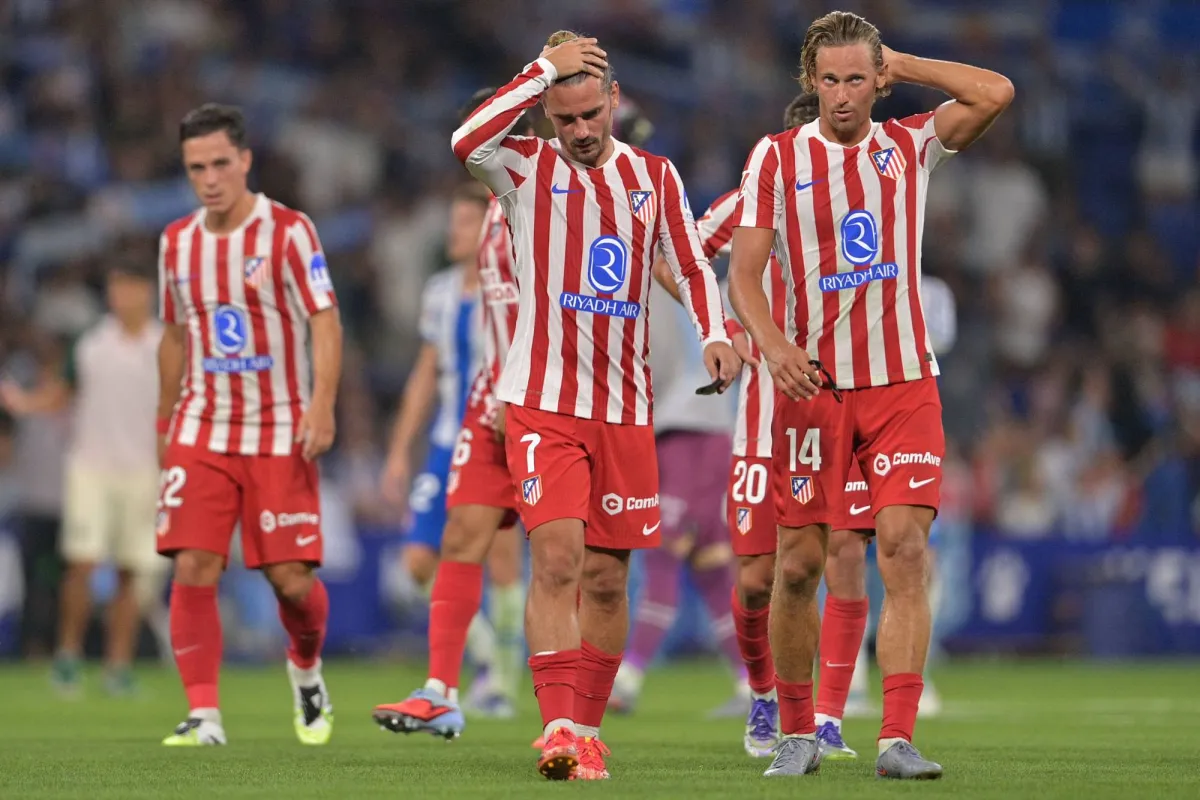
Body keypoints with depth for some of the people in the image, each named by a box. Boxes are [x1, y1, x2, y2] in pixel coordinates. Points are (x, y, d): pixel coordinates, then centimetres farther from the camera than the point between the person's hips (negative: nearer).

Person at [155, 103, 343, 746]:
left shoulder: (288, 230, -6)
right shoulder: (177, 242, 7)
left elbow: (325, 321, -9)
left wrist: (321, 405, -20)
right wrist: (166, 425, 20)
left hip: (279, 435, -3)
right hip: (201, 433, 3)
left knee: (291, 578, -5)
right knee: (193, 567, -12)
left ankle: (307, 669, 27)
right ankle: (203, 715, -8)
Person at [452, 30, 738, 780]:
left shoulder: (654, 176, 9)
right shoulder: (528, 168, -1)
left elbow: (692, 265, 13)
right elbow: (467, 142, -22)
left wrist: (716, 332, -6)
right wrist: (545, 68, -22)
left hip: (625, 408, 3)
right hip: (543, 402, -3)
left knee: (606, 578, 6)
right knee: (557, 555, -18)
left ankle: (587, 730, 18)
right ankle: (558, 727, -21)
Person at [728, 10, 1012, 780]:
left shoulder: (910, 146, 6)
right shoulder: (776, 157, 2)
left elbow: (996, 94, -8)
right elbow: (744, 271, -3)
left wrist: (899, 64, 0)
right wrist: (773, 343, -22)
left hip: (903, 382, 0)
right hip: (813, 384, 0)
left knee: (905, 548, -12)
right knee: (800, 563, 0)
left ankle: (899, 738, -15)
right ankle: (798, 731, 16)